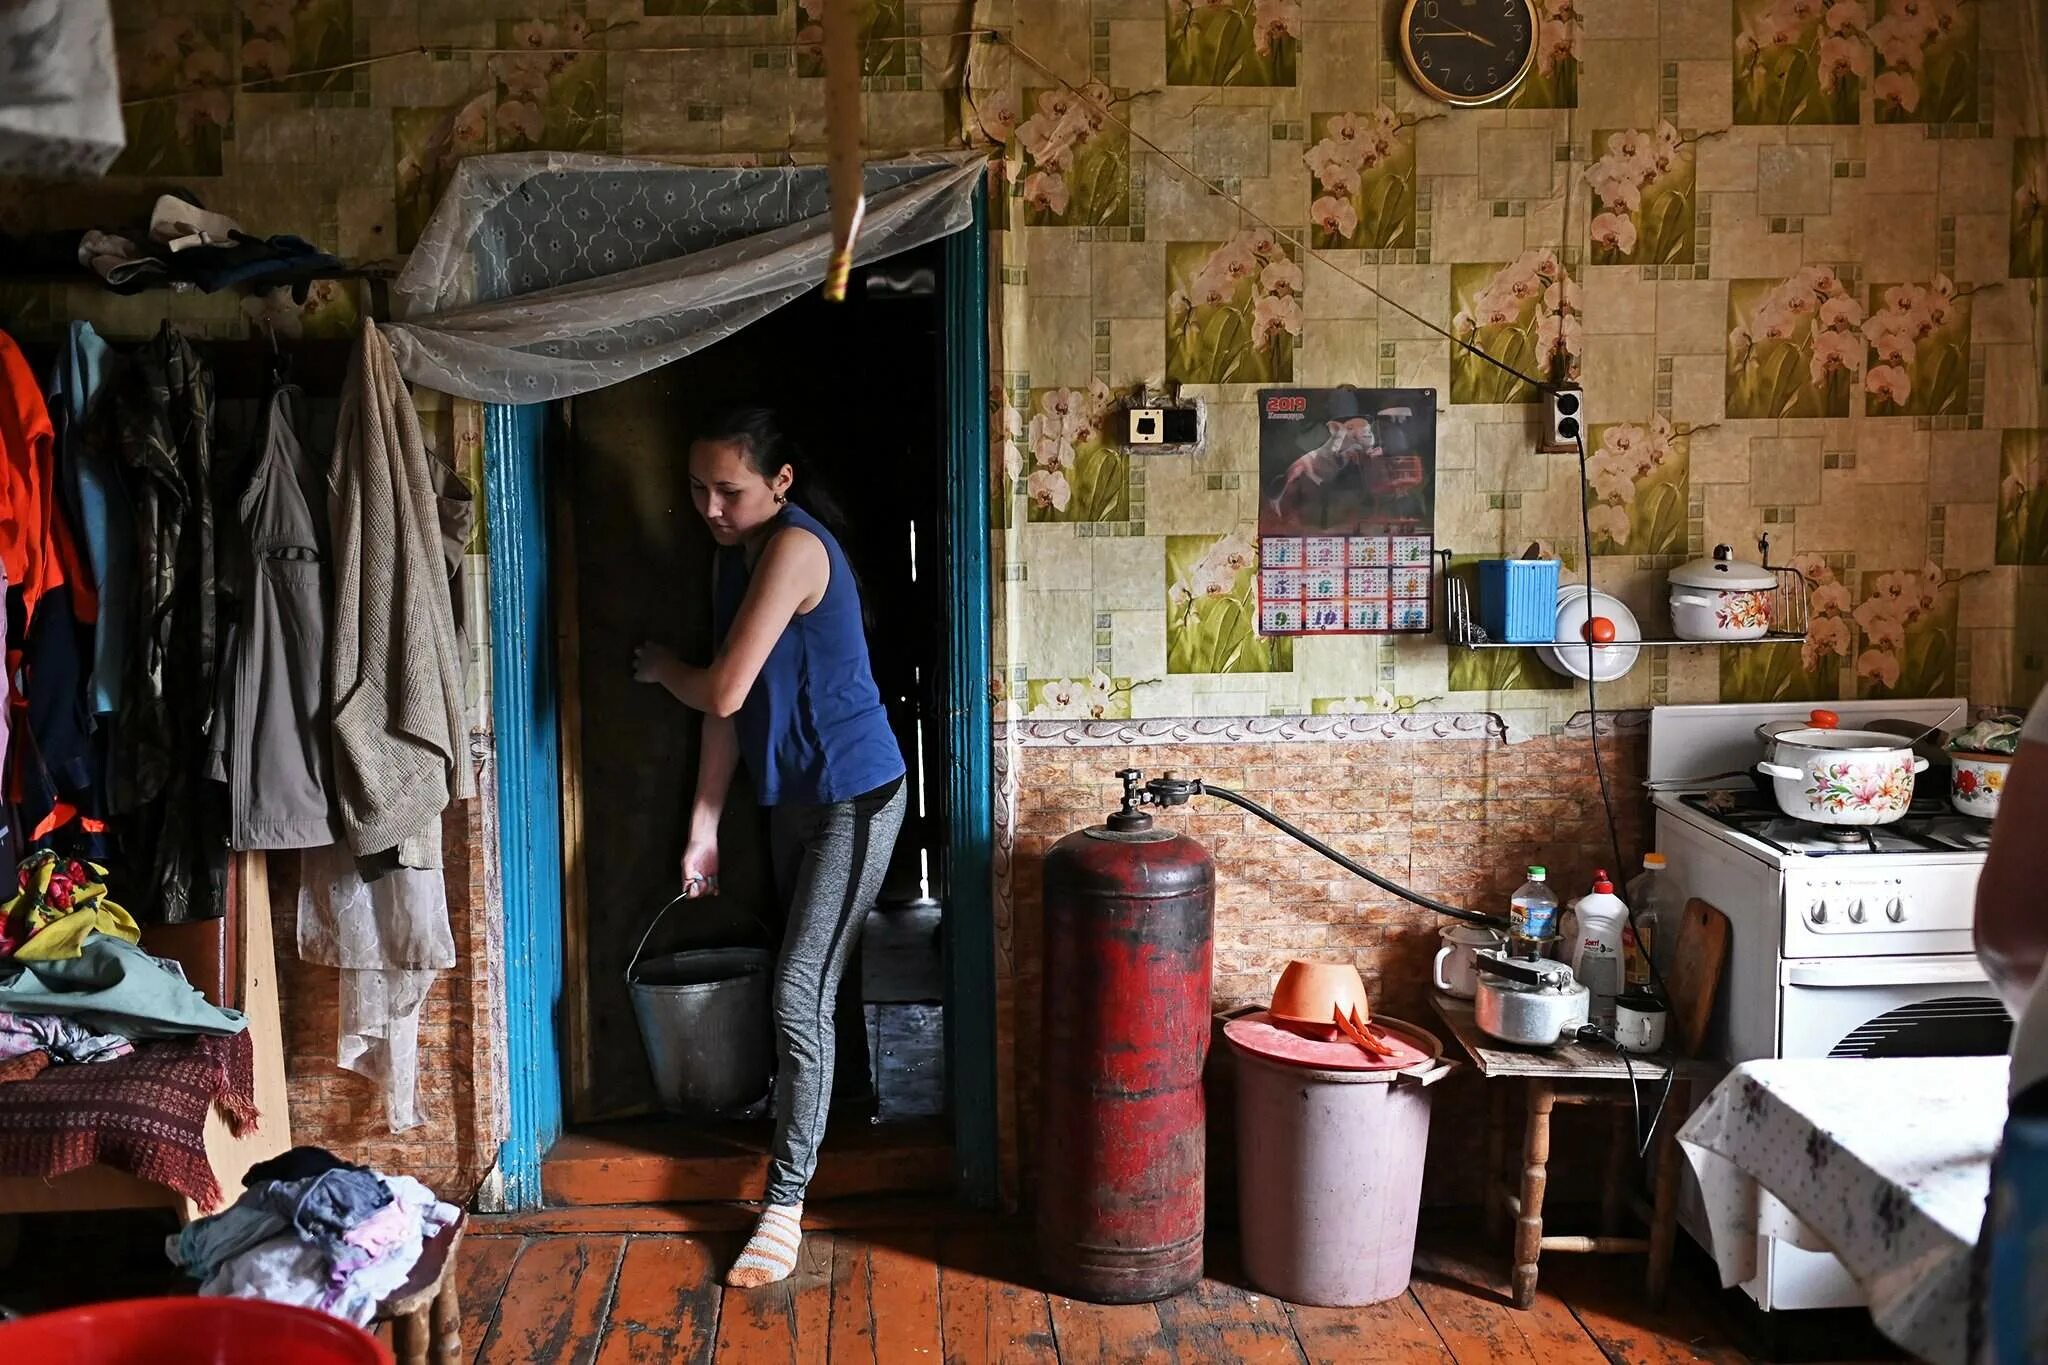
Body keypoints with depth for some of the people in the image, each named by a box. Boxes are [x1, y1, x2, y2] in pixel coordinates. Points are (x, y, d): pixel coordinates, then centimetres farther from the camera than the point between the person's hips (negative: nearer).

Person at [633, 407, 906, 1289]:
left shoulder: (795, 548, -23)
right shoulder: (734, 557, 5)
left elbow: (722, 693, -24)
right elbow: (729, 706, 8)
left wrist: (658, 667, -2)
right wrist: (703, 826, 6)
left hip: (855, 796, -9)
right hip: (791, 795, 9)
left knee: (800, 992, -10)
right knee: (806, 980, 17)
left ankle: (785, 1205, -5)